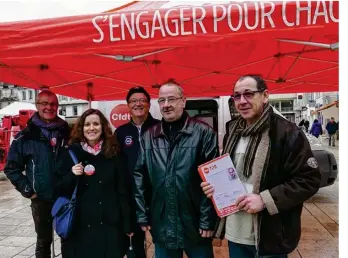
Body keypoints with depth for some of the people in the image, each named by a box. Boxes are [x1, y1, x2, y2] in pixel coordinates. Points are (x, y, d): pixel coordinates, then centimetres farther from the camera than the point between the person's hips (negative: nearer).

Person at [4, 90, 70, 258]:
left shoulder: (67, 133, 1)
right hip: (41, 199, -1)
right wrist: (27, 190, -5)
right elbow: (11, 168, 2)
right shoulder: (25, 137, -2)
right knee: (44, 240, 16)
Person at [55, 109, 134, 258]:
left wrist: (127, 225, 0)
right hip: (80, 225, 0)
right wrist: (72, 175, -16)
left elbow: (123, 191, 1)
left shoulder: (114, 154, 1)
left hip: (109, 225, 0)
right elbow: (59, 190, 4)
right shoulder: (72, 153, 2)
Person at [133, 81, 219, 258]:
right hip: (161, 226, 3)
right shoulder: (148, 136, 4)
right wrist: (142, 215, 4)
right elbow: (139, 176, 6)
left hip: (195, 225, -3)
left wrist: (207, 220, -9)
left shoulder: (203, 133, -7)